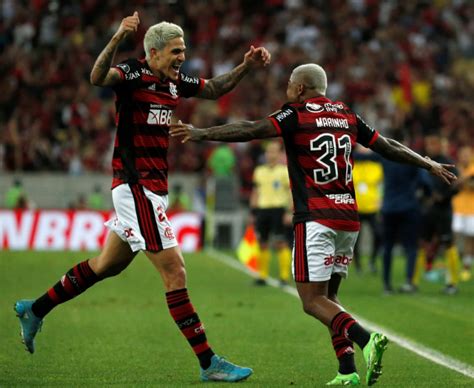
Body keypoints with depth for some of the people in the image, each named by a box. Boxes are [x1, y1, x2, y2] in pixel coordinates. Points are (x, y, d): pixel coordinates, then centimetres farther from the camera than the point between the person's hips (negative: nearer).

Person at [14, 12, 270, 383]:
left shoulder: (175, 82, 11)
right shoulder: (133, 74, -13)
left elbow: (215, 88, 27)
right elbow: (98, 77, -34)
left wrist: (246, 66, 11)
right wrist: (117, 39, -50)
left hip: (153, 190, 9)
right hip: (136, 187, -9)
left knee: (108, 265, 20)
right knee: (174, 271, -10)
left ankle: (35, 310, 34)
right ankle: (208, 362, -9)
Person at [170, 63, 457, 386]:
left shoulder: (296, 115, -3)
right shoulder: (347, 116, 14)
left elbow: (251, 130, -15)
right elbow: (388, 147, 21)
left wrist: (202, 133, -13)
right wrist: (430, 164, 33)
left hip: (316, 219, -6)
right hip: (349, 218, 7)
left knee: (313, 301, -5)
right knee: (328, 296, 15)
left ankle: (366, 339, -28)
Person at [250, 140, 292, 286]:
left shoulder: (285, 171, -2)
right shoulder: (259, 171, 14)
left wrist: (290, 212, -13)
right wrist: (252, 212, 16)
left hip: (278, 208, -5)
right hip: (262, 209, 5)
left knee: (281, 243, -9)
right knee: (262, 244, 5)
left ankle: (284, 276, -6)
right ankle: (262, 276, 12)